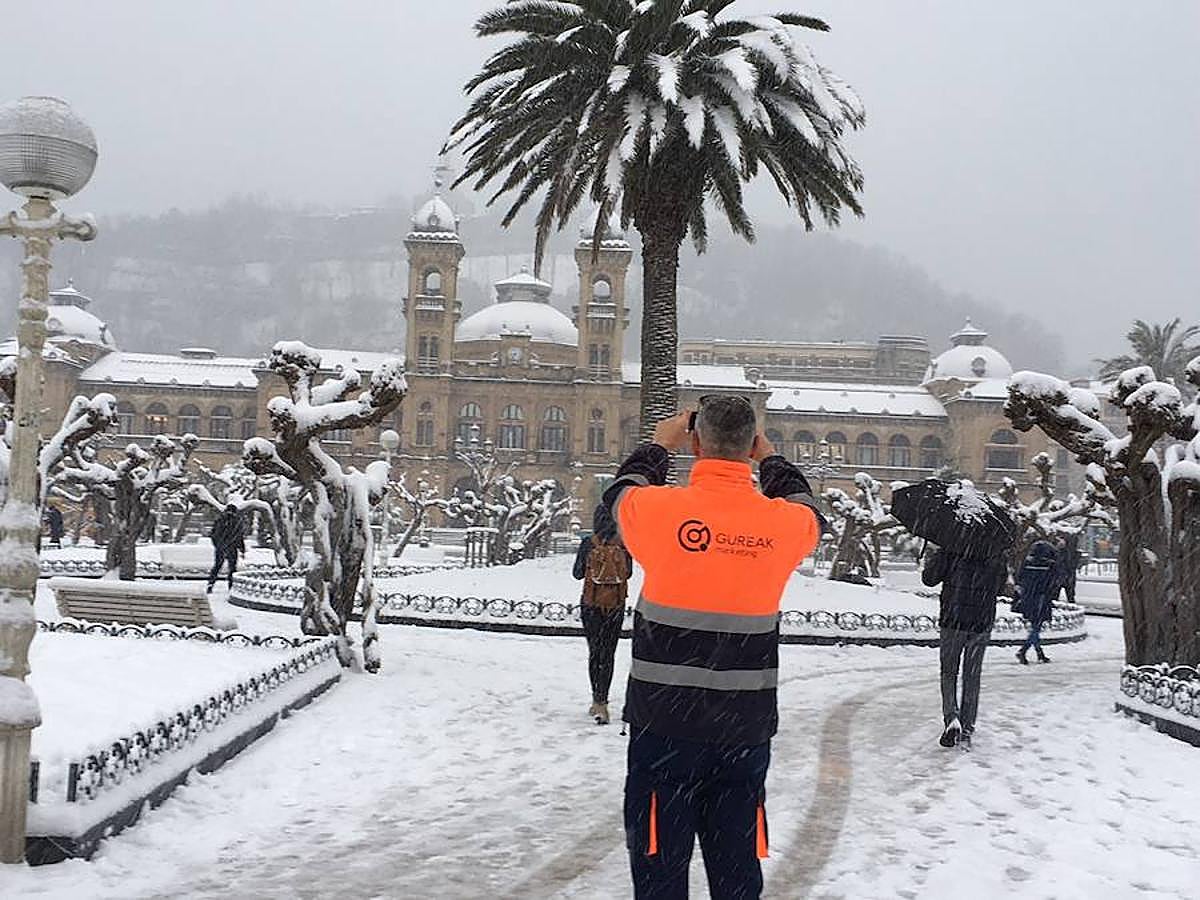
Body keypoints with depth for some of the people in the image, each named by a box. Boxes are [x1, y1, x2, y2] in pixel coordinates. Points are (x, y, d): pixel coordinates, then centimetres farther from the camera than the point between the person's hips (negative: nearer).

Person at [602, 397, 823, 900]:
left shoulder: (660, 509, -11)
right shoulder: (784, 522, -5)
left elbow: (620, 494, 13)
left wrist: (659, 445, 28)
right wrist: (769, 459, 32)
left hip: (664, 721, -2)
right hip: (745, 725, 2)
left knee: (659, 860, 8)